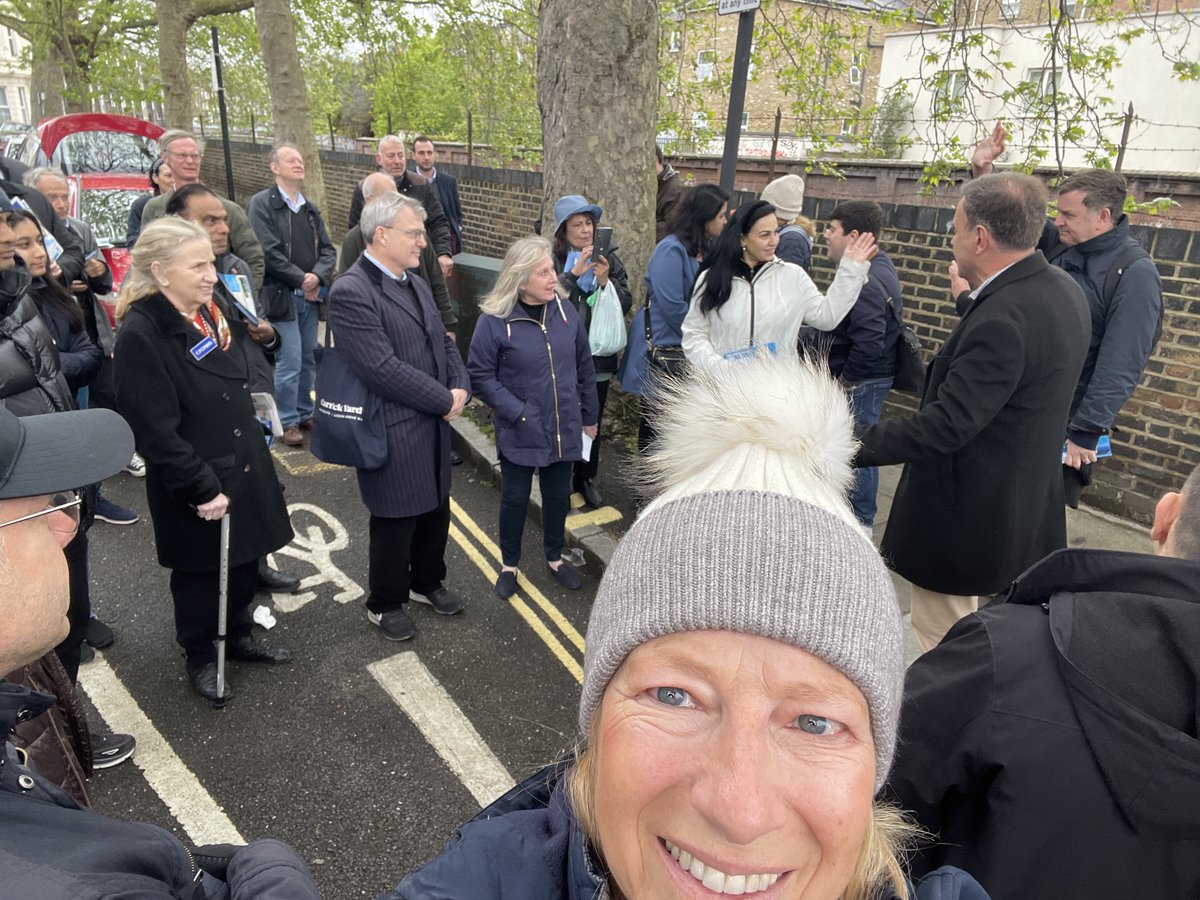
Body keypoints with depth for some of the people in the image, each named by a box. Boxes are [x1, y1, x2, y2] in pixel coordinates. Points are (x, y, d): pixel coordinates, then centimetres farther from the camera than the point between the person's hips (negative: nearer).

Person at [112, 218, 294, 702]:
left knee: (245, 559, 19)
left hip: (244, 467, 7)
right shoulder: (140, 334, -21)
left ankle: (239, 635, 42)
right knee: (199, 573, 13)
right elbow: (156, 430, -22)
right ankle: (200, 656, 36)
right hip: (193, 486, -7)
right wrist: (202, 488, -21)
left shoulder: (215, 313, 4)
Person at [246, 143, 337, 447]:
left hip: (311, 295, 6)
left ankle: (304, 413, 26)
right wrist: (302, 280, -13)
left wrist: (317, 276, -9)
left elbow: (328, 249, 9)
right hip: (282, 295, -6)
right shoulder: (261, 204, -5)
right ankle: (287, 422, 8)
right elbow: (269, 252, -14)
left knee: (308, 359, 12)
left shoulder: (310, 209, 15)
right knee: (290, 362, -5)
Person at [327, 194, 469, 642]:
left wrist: (460, 388, -5)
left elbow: (444, 342, 14)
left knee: (435, 511, 21)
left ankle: (426, 582, 44)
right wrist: (444, 401, -17)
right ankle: (384, 605, 32)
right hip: (393, 434, -8)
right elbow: (383, 369, -26)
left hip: (434, 425, 8)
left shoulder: (415, 283, 9)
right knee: (395, 524, 9)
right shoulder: (350, 292, -19)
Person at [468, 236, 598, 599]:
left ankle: (555, 557, 40)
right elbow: (480, 376, -11)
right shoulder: (494, 321, -16)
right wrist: (516, 413, -18)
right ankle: (508, 564, 33)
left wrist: (590, 416, 11)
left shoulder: (566, 312, -3)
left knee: (558, 495, 18)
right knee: (515, 498, 12)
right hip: (520, 433, -3)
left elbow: (584, 368, 6)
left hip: (564, 429, 4)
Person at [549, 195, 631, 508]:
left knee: (593, 420, 12)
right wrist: (574, 274, -25)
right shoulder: (553, 259, -6)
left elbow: (626, 304, 0)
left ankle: (586, 477, 30)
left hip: (598, 355, 3)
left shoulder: (608, 258, 3)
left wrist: (606, 280, -16)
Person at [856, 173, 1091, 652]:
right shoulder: (1062, 289, 3)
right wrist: (976, 295, 14)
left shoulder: (1001, 320, -28)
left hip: (965, 518, -10)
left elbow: (943, 427, -30)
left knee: (942, 647, 8)